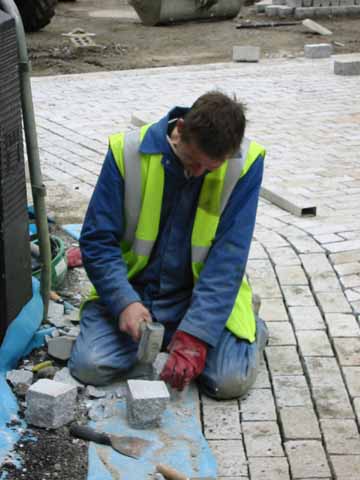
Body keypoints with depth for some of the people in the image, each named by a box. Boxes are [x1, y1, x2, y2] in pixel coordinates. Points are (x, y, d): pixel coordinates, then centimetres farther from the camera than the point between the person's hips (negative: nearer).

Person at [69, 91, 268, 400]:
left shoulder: (246, 163, -17)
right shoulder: (128, 151, -16)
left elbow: (228, 258, -18)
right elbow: (97, 240, -10)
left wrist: (195, 334, -27)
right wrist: (124, 302, -26)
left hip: (206, 292, -1)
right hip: (134, 289, 2)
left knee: (230, 380, -22)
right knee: (90, 366, -18)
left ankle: (251, 329, 12)